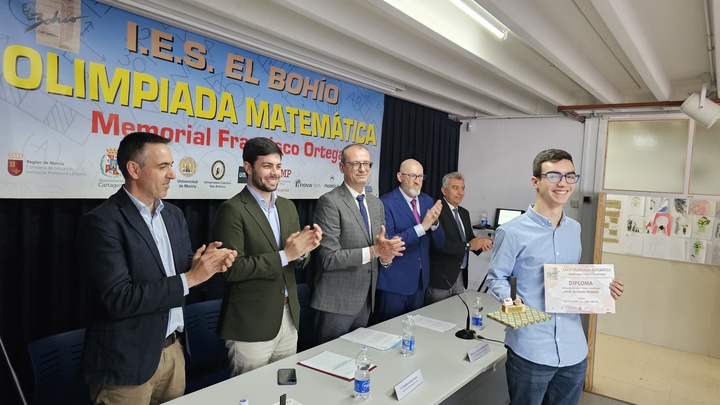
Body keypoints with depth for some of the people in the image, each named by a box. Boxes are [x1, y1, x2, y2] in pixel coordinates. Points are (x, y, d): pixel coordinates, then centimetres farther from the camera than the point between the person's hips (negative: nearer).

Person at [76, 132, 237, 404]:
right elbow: (118, 298, -22)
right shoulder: (101, 221, -16)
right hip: (127, 361, -6)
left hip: (173, 349, 7)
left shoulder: (173, 214, 7)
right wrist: (189, 278, -22)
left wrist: (204, 263, -11)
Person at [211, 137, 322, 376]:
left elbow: (296, 261, 11)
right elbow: (232, 268, -20)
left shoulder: (288, 207, 9)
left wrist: (303, 250, -12)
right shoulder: (232, 210, -13)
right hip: (251, 324, -6)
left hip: (289, 316, 7)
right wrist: (284, 255, -22)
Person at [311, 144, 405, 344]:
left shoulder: (376, 204, 9)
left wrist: (386, 256, -11)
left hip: (366, 300, 7)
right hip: (337, 302, -6)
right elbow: (329, 258, -19)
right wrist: (373, 251, -24)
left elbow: (380, 247, 12)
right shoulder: (330, 202, -14)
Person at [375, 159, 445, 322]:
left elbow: (439, 242, 5)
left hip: (420, 280, 6)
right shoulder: (386, 203, -13)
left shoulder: (427, 201, 6)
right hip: (394, 282, -6)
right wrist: (422, 226, -26)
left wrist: (434, 222, -16)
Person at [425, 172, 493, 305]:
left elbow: (470, 238, 11)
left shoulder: (464, 213, 14)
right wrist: (468, 246, -20)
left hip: (460, 276, 8)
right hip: (441, 277, -8)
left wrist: (481, 242, -11)